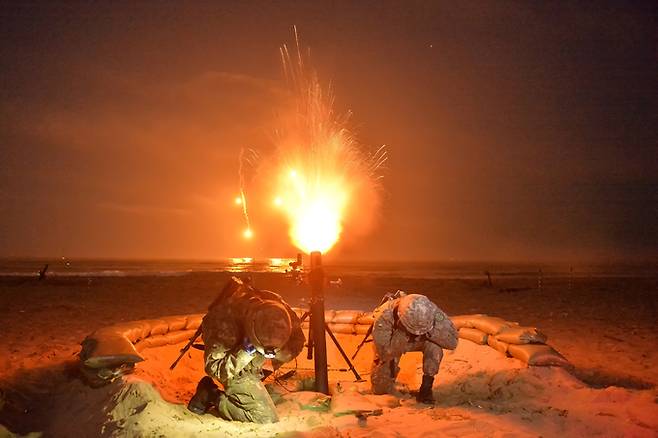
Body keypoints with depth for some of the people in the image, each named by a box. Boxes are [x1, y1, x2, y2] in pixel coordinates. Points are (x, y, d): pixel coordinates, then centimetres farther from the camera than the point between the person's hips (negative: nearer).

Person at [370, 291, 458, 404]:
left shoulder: (431, 311, -35)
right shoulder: (384, 316, -40)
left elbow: (452, 341, -34)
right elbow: (384, 352, -36)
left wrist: (430, 331, -46)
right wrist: (402, 334, -45)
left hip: (419, 340, 1)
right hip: (390, 341, -1)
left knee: (434, 346, -32)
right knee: (380, 389, -2)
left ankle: (426, 389, -14)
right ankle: (393, 370, 29)